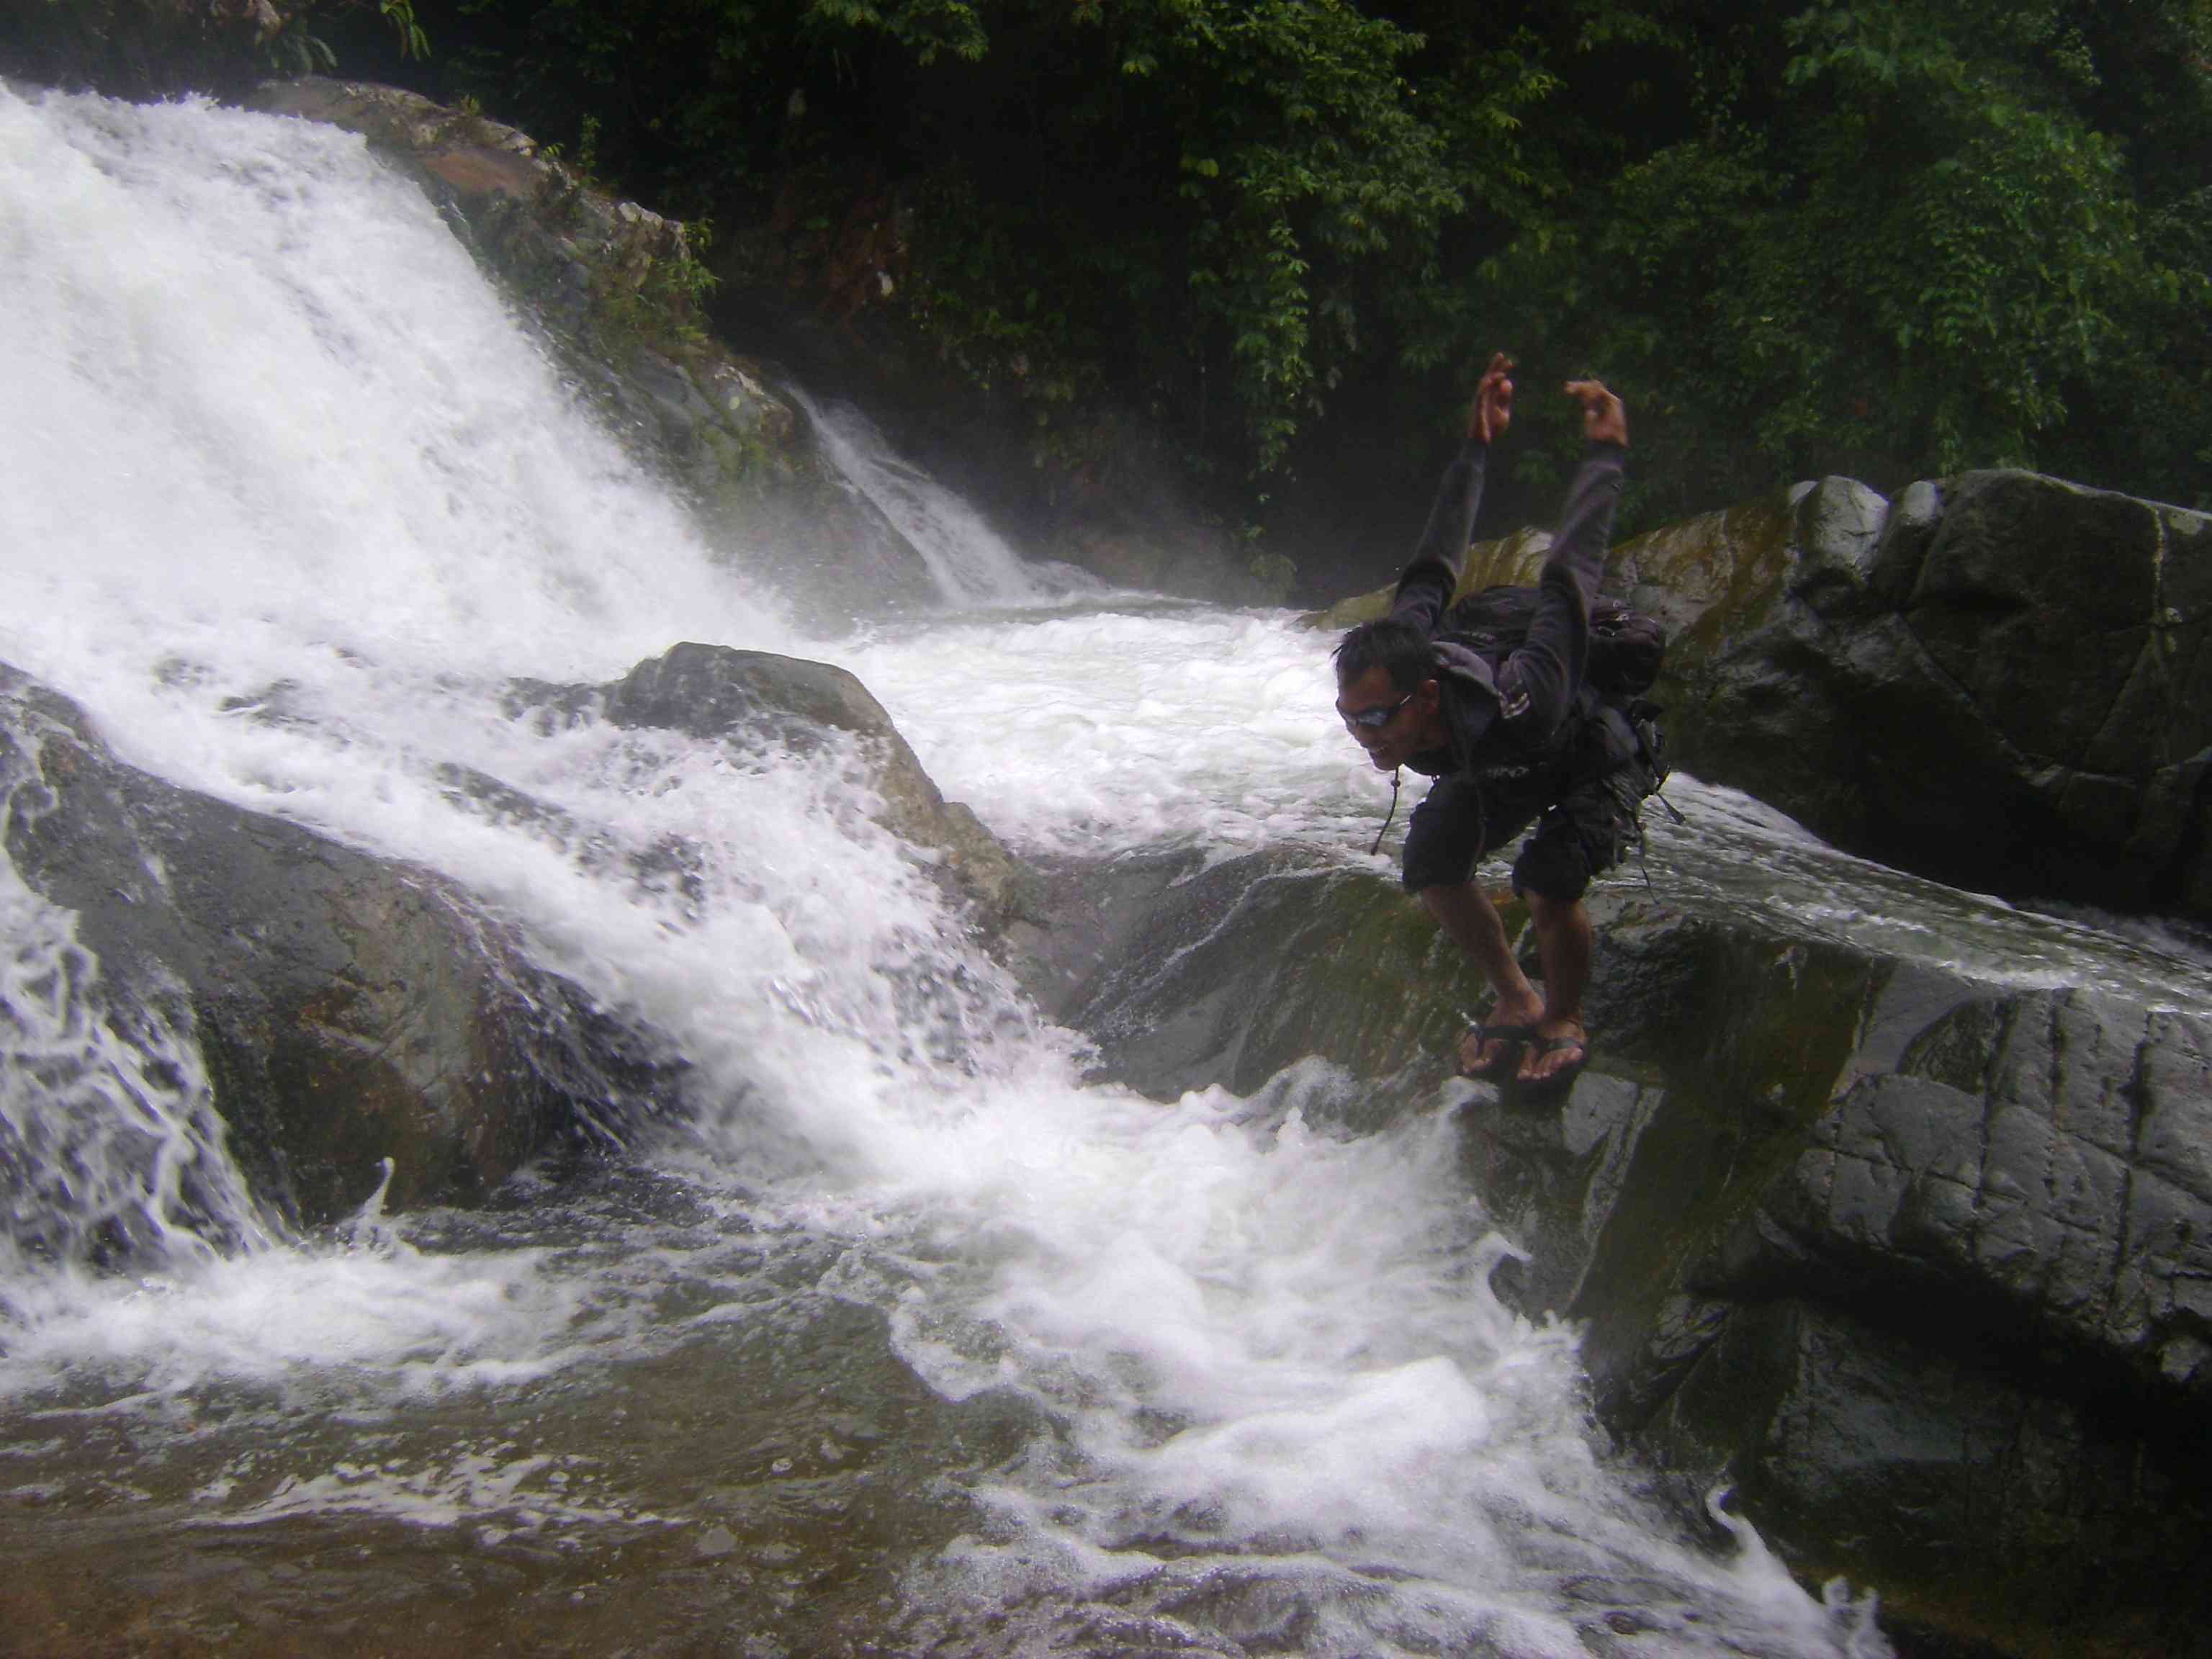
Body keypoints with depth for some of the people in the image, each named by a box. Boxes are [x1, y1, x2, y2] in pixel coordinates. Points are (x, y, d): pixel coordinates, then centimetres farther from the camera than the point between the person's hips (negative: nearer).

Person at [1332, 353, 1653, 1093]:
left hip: (1592, 762, -6)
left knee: (1548, 885, -26)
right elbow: (1433, 571, -19)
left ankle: (1564, 1023, 2)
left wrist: (1606, 455, -32)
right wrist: (1476, 450, -13)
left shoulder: (1512, 708, -49)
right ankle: (1515, 1002, 15)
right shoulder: (1397, 660, -33)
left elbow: (1571, 574, -40)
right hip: (1495, 772, 6)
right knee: (1432, 868, -8)